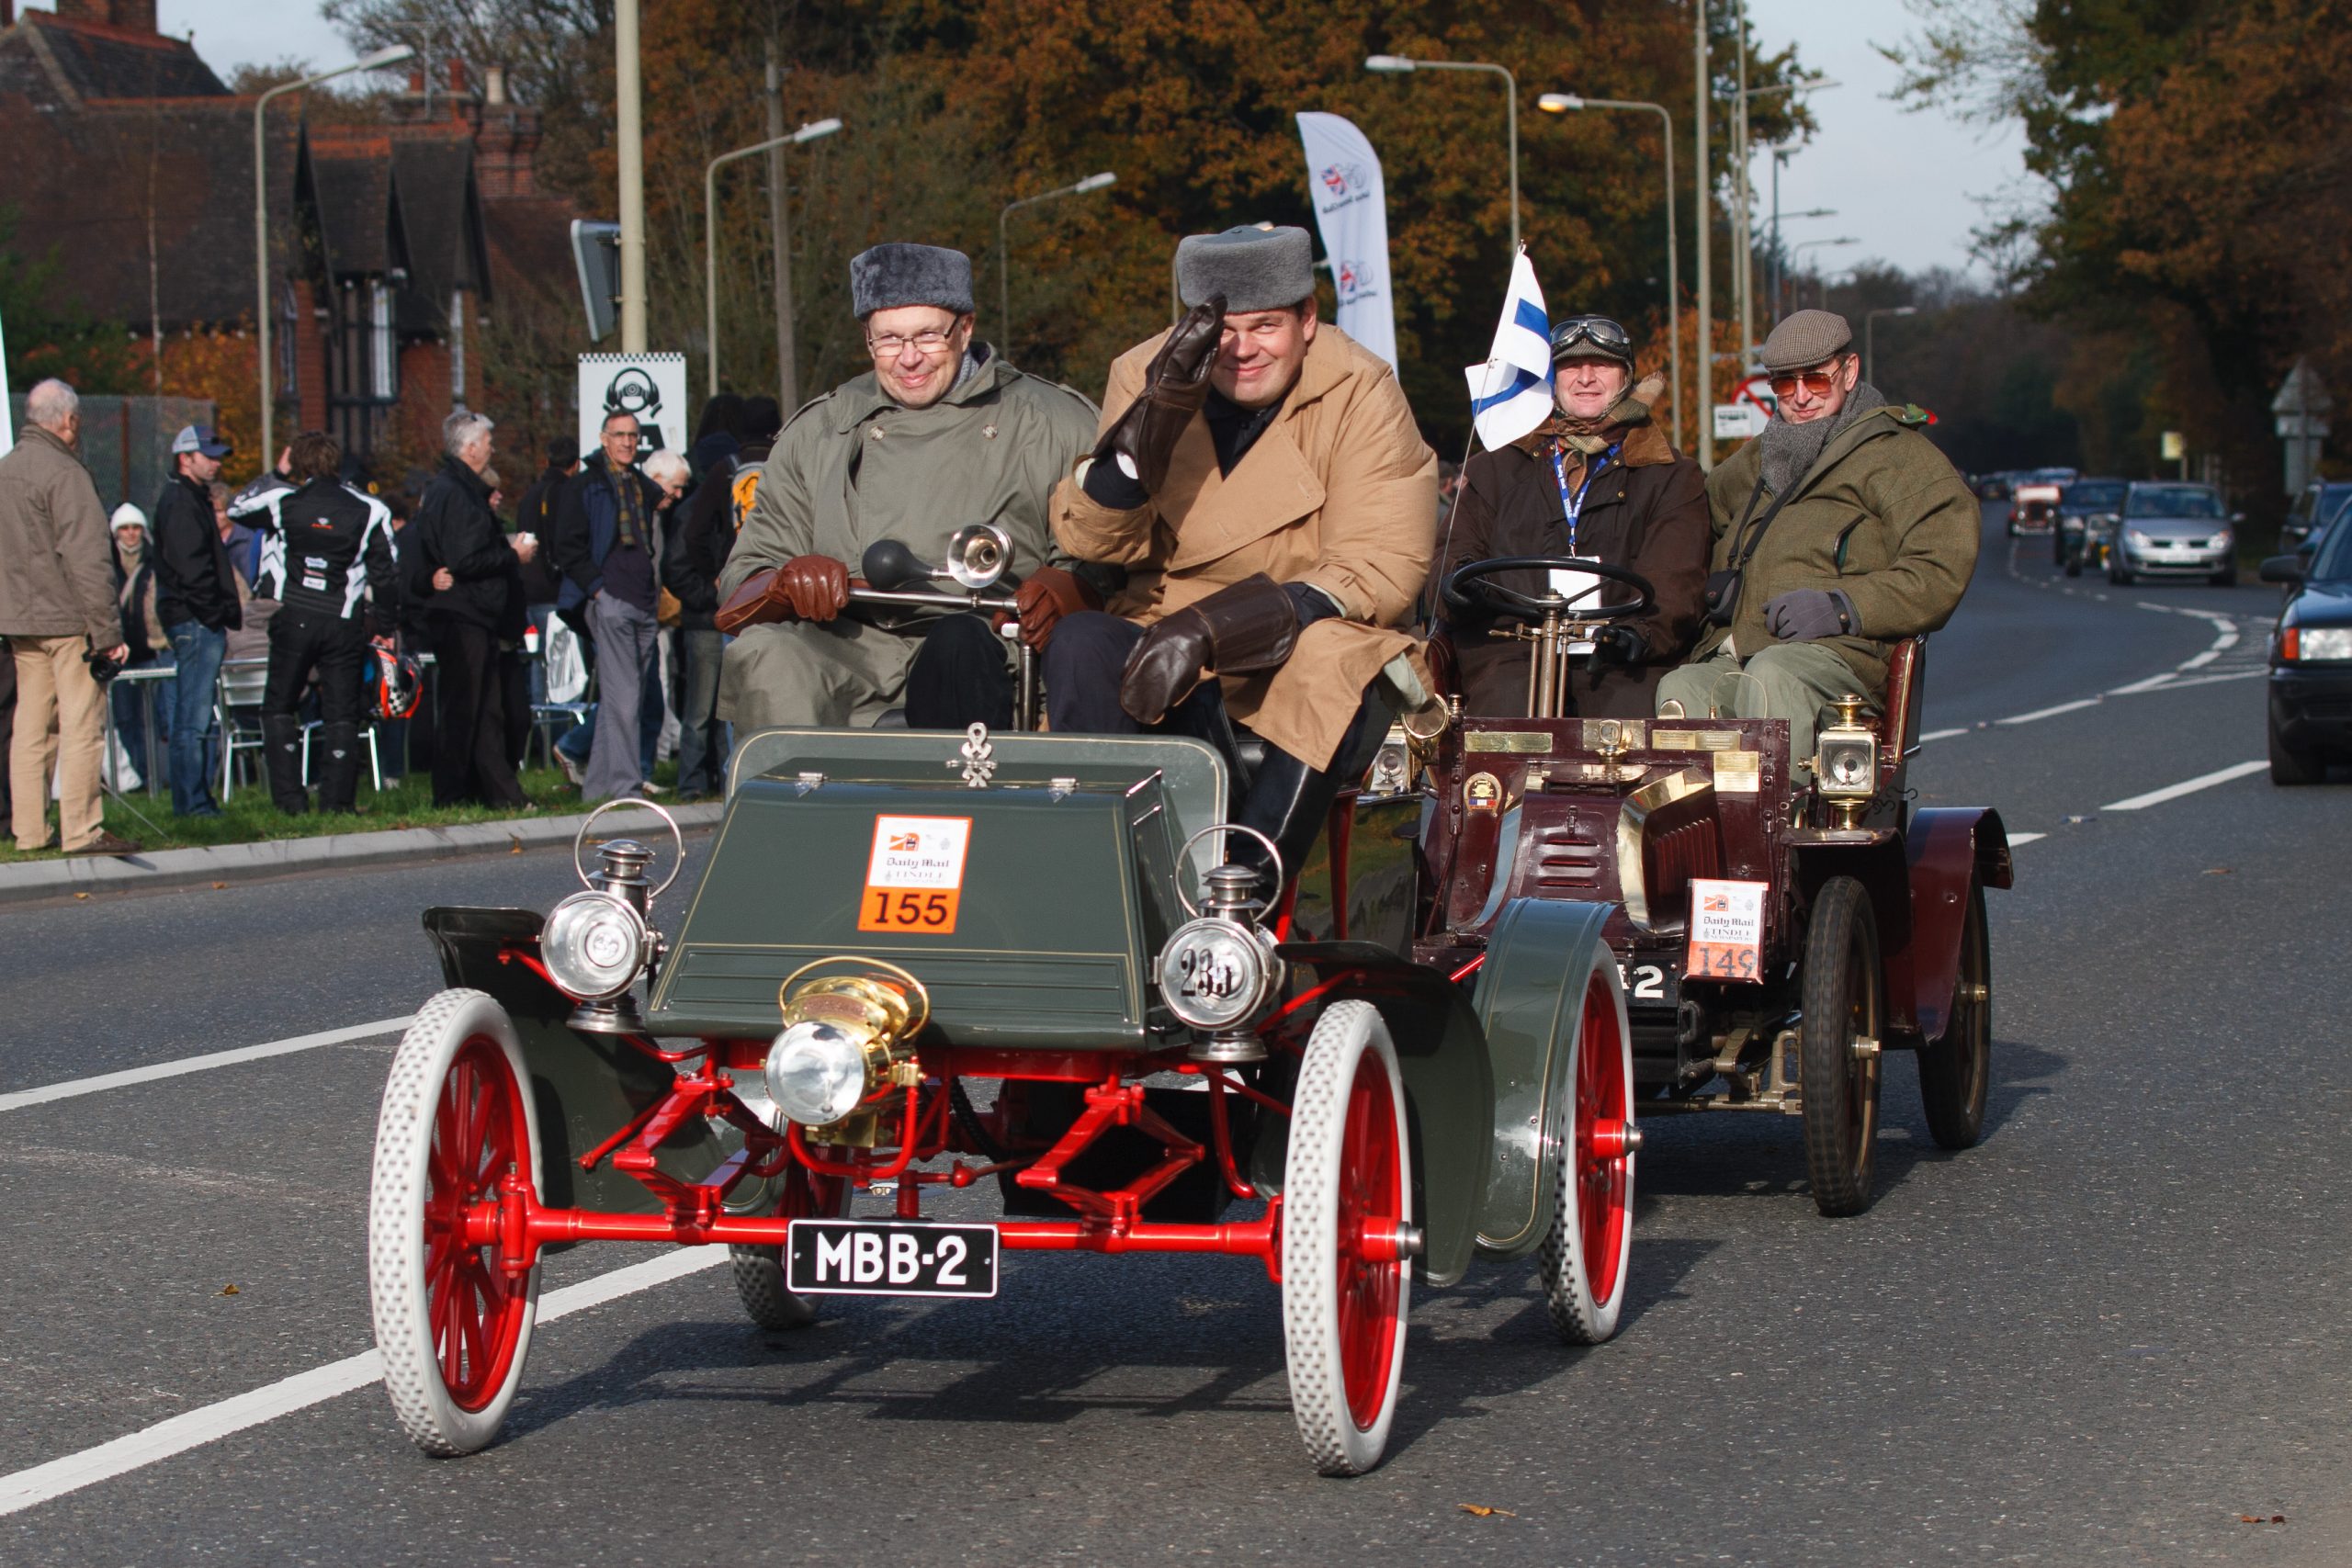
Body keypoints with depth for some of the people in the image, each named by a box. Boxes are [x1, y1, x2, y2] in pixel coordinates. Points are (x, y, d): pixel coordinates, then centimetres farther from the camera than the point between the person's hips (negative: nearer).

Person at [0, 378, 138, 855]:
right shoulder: (64, 474, -14)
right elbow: (88, 561, -18)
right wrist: (108, 632, -16)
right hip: (67, 621, -8)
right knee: (81, 726, -5)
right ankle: (81, 830, -6)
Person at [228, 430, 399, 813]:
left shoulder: (283, 502, -3)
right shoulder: (369, 510, -1)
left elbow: (240, 507, 17)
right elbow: (386, 575, 2)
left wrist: (276, 475, 24)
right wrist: (385, 627, 12)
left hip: (293, 620, -1)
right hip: (345, 624, 1)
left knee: (279, 707, 12)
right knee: (341, 715, 7)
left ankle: (290, 798, 4)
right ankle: (337, 801, 1)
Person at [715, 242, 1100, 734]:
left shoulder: (1053, 425, 13)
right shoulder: (816, 433, 21)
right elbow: (742, 578, 17)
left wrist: (1063, 588, -18)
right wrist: (787, 582, -8)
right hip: (847, 647, 2)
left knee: (961, 645, -37)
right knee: (762, 656, -29)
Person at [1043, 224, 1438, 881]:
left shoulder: (1359, 392, -6)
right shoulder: (1145, 374, 2)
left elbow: (1381, 573, -13)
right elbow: (1090, 539, -5)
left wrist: (1214, 629, -25)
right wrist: (1152, 420, -23)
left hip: (1317, 642, -2)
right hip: (1168, 638, 3)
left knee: (1331, 681, -36)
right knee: (1078, 646, -27)